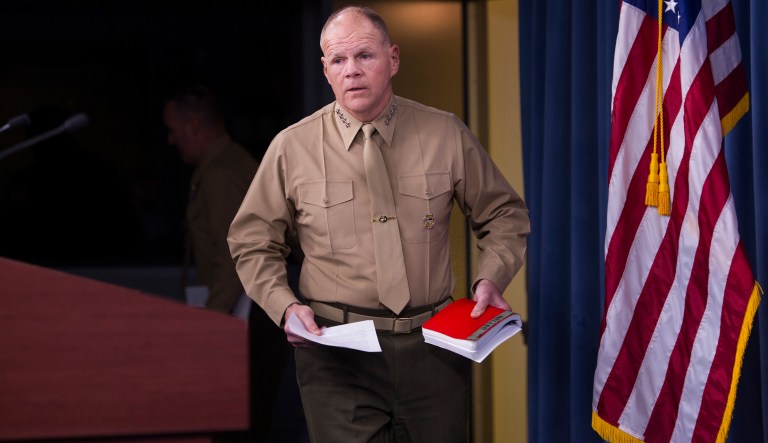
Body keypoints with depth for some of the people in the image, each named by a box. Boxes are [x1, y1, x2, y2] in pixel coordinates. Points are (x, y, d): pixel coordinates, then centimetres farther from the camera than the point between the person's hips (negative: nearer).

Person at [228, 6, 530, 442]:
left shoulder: (447, 135, 3)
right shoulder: (292, 148, 1)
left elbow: (505, 215, 13)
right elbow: (253, 243, 9)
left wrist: (490, 279, -5)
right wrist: (285, 304, -9)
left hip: (433, 349, 2)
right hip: (338, 352, -1)